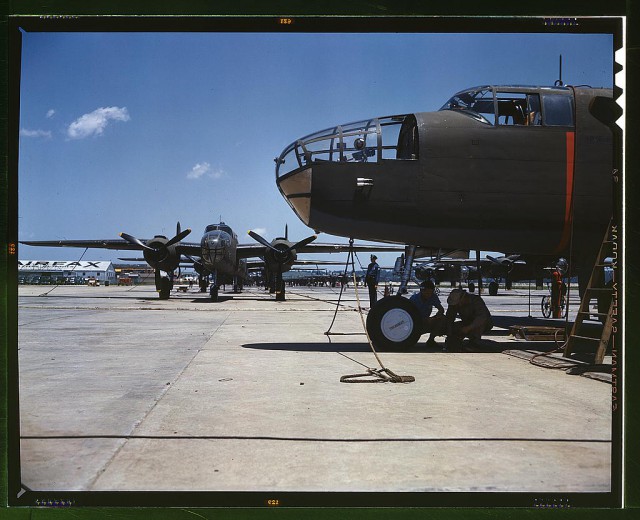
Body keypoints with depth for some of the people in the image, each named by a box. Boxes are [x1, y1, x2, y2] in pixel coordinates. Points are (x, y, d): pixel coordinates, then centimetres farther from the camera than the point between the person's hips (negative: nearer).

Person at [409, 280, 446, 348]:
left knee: (442, 319, -17)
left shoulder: (433, 297, -6)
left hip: (426, 321, 5)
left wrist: (435, 317, -27)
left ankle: (431, 340, -6)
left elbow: (441, 309, -4)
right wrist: (425, 320, -32)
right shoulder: (414, 298, -16)